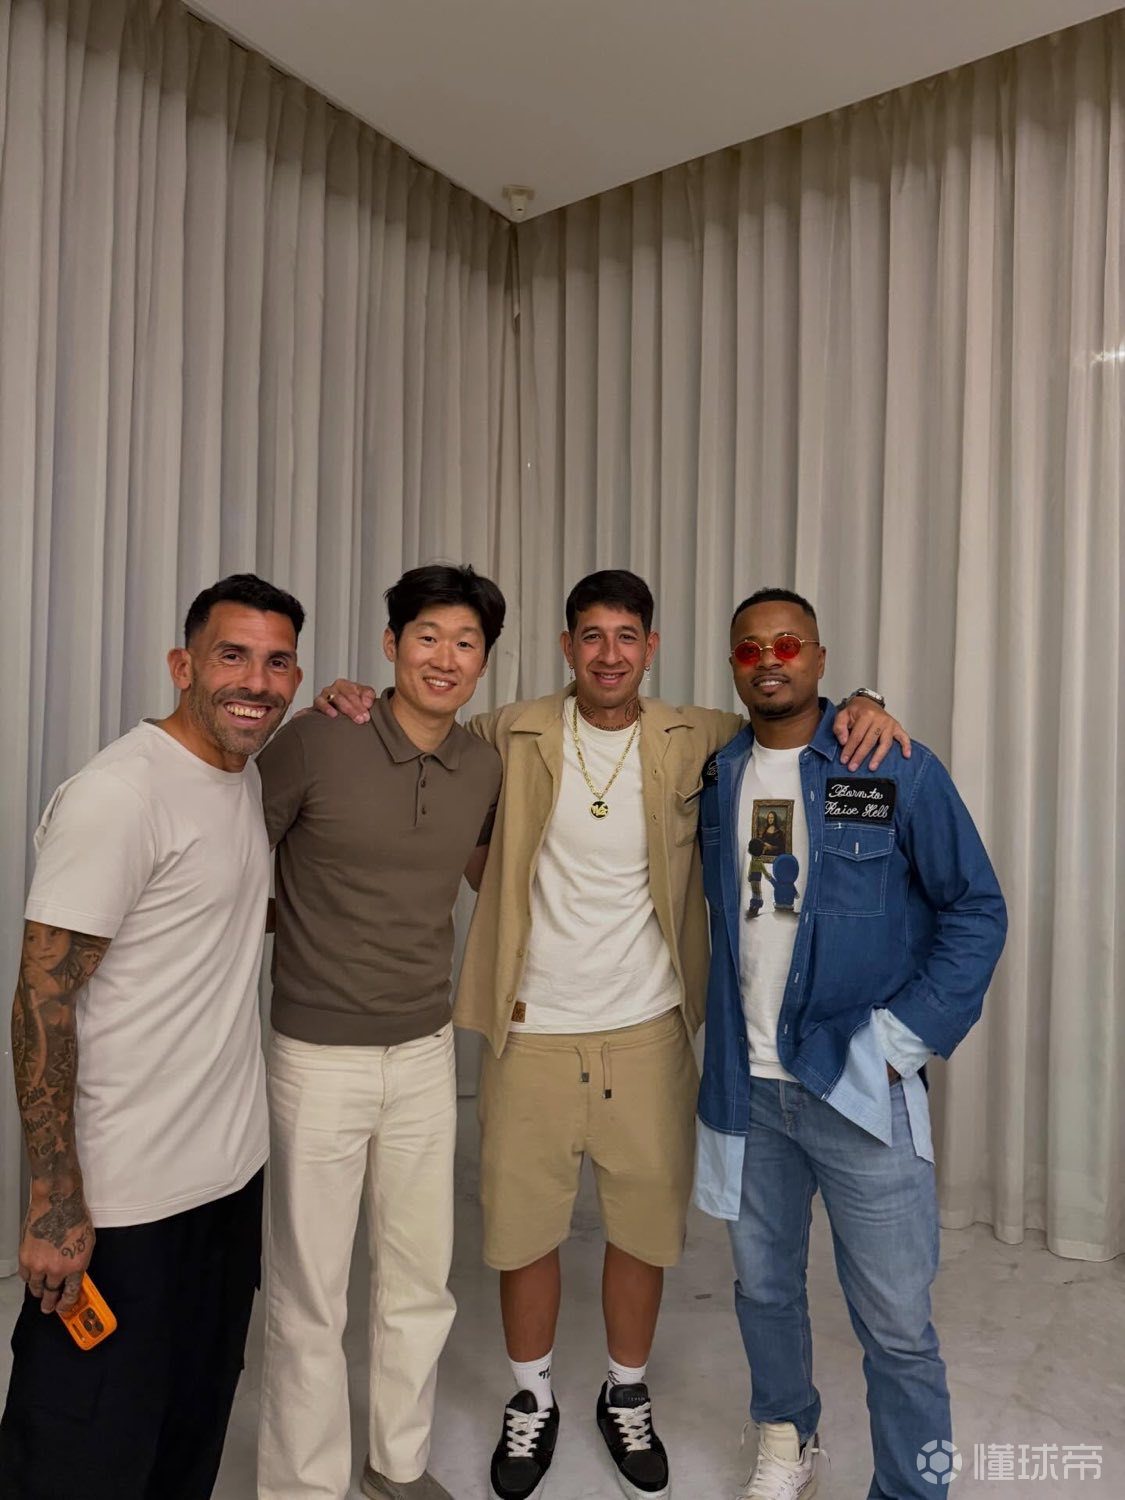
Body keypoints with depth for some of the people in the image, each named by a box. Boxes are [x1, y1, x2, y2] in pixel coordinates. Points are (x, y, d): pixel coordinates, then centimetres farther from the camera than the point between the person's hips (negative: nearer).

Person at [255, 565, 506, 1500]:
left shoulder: (485, 765, 0)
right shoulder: (316, 742, -15)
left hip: (426, 1051, 5)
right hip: (319, 1058, -4)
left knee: (421, 1278, 19)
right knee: (310, 1293, 11)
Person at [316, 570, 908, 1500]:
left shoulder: (691, 742, -3)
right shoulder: (517, 736, -4)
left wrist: (861, 710, -12)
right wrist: (357, 706, -10)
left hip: (648, 1031, 1)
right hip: (532, 1030, 0)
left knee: (645, 1223, 16)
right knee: (523, 1225, 13)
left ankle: (627, 1396, 44)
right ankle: (532, 1400, 42)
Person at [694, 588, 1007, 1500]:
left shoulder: (899, 769, -8)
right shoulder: (716, 778, 4)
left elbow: (976, 910, -6)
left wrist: (903, 1042, -11)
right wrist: (724, 1041, 8)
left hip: (862, 1087, -4)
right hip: (747, 1086, 4)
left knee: (896, 1322, 6)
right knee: (764, 1287, 20)